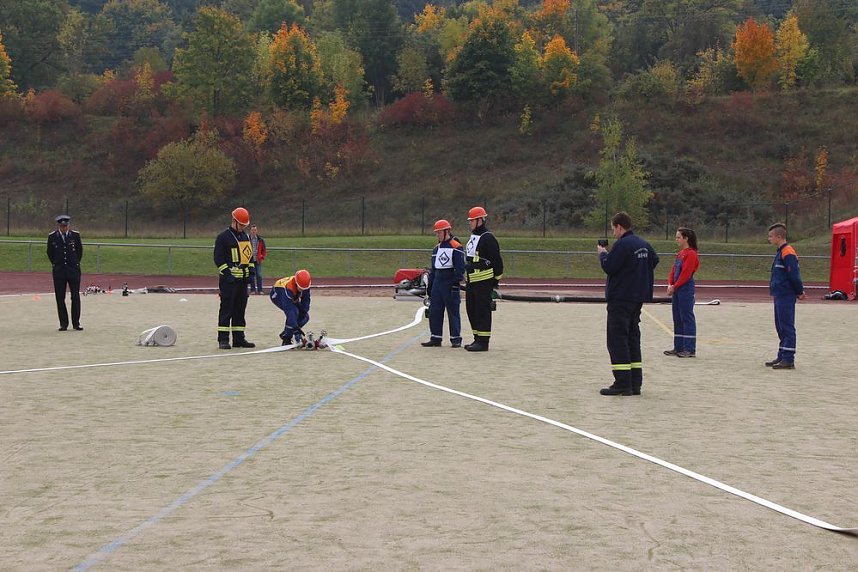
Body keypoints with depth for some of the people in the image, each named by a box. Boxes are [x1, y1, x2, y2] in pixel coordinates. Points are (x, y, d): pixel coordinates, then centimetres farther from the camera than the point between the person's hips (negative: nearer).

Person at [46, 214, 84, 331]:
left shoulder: (75, 235, 0)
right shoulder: (52, 237, 0)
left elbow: (80, 250, 14)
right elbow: (50, 252, 14)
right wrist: (55, 264, 14)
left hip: (74, 270, 0)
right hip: (58, 271, 0)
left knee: (75, 297, 0)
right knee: (60, 298, 1)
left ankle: (76, 323, 8)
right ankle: (63, 324, 9)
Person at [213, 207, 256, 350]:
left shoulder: (246, 237, 17)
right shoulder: (223, 237, -6)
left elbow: (249, 255, 25)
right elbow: (218, 258, -10)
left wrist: (251, 271, 11)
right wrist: (227, 274, -18)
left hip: (242, 279, 7)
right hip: (228, 279, -7)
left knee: (240, 309, 10)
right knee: (226, 309, -7)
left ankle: (239, 338, 16)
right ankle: (223, 339, -5)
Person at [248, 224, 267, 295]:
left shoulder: (260, 240, 5)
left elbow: (264, 250, 12)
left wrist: (262, 257, -1)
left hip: (258, 260, 1)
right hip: (250, 260, -1)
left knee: (259, 275, -1)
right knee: (251, 276, 4)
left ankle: (260, 290, 5)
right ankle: (252, 290, 11)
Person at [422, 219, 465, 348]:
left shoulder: (456, 248, -7)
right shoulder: (436, 249, 16)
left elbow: (460, 267, -12)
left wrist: (456, 284, -17)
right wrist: (429, 285, 17)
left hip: (450, 285, -7)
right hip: (437, 283, 7)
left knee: (453, 312, -2)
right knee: (434, 311, 6)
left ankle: (456, 339, 4)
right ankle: (435, 338, 12)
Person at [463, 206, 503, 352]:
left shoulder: (488, 238, -13)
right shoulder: (472, 237, 18)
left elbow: (497, 260, -14)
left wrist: (496, 280, -11)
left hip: (484, 281, -10)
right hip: (471, 280, 10)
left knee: (483, 311, -7)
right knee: (471, 310, 13)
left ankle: (483, 342, -5)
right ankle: (477, 339, 21)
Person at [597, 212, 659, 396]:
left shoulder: (622, 244, -16)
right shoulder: (644, 244, 10)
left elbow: (608, 266, -18)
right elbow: (655, 260, 24)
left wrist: (602, 253, 0)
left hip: (620, 299, -9)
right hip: (638, 298, 9)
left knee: (617, 340, -5)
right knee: (633, 339, 13)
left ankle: (623, 384, -9)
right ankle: (635, 383, 14)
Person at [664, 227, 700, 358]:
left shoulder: (691, 254, -12)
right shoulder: (680, 253, 16)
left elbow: (685, 274, -17)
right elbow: (673, 270, 16)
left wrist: (674, 287, -12)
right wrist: (670, 284, 1)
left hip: (686, 290, -9)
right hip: (676, 289, 9)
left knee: (687, 318, -6)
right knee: (677, 319, 12)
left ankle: (690, 349, -2)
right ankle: (679, 347, 19)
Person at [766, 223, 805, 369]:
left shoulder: (788, 253, -16)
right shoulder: (780, 252, 15)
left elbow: (794, 275, -17)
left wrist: (799, 292, -8)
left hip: (786, 297, -10)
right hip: (779, 296, 10)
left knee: (787, 327, -7)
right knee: (781, 328, 15)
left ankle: (788, 359, -4)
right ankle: (782, 357, 22)